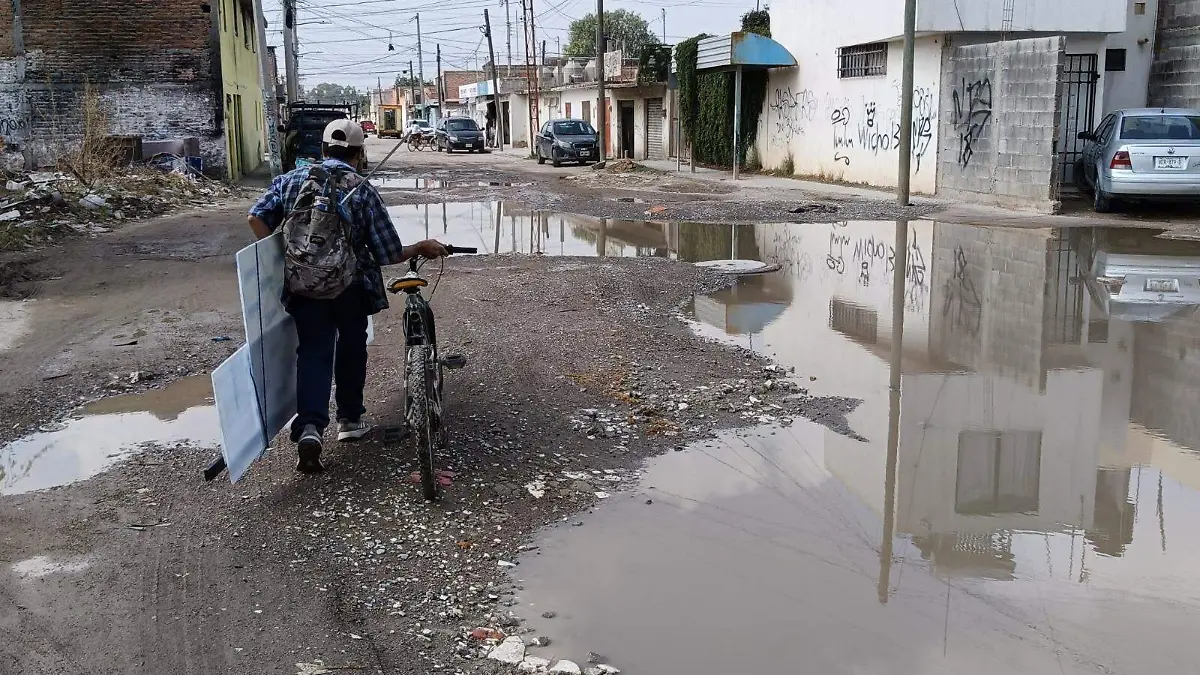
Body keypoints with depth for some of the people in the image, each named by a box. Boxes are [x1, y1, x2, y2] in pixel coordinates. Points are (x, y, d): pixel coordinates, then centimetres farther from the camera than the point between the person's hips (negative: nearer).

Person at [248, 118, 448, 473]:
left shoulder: (290, 179, 3)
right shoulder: (363, 191, -4)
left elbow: (257, 216, -7)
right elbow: (390, 254, -6)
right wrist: (422, 248, 12)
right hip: (352, 285, -1)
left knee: (313, 351, 2)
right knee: (351, 346, 21)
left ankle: (310, 426, -19)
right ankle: (350, 419, 31)